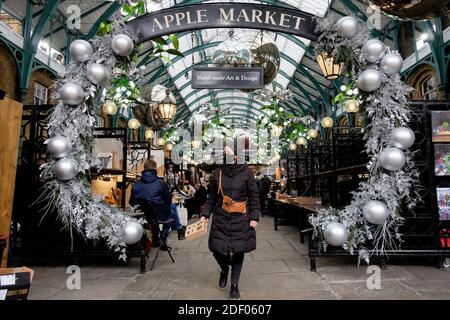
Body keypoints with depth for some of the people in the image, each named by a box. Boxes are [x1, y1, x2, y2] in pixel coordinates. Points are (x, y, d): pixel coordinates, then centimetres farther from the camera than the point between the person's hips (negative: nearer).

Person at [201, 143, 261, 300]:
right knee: (217, 249, 1)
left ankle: (234, 284, 26)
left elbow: (254, 197, -2)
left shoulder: (246, 172, -5)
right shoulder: (217, 173, 2)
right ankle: (224, 269, 37)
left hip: (240, 218, -2)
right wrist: (205, 214, 2)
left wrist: (254, 217, -7)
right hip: (220, 218, 2)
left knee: (238, 251, 5)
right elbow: (212, 197, 8)